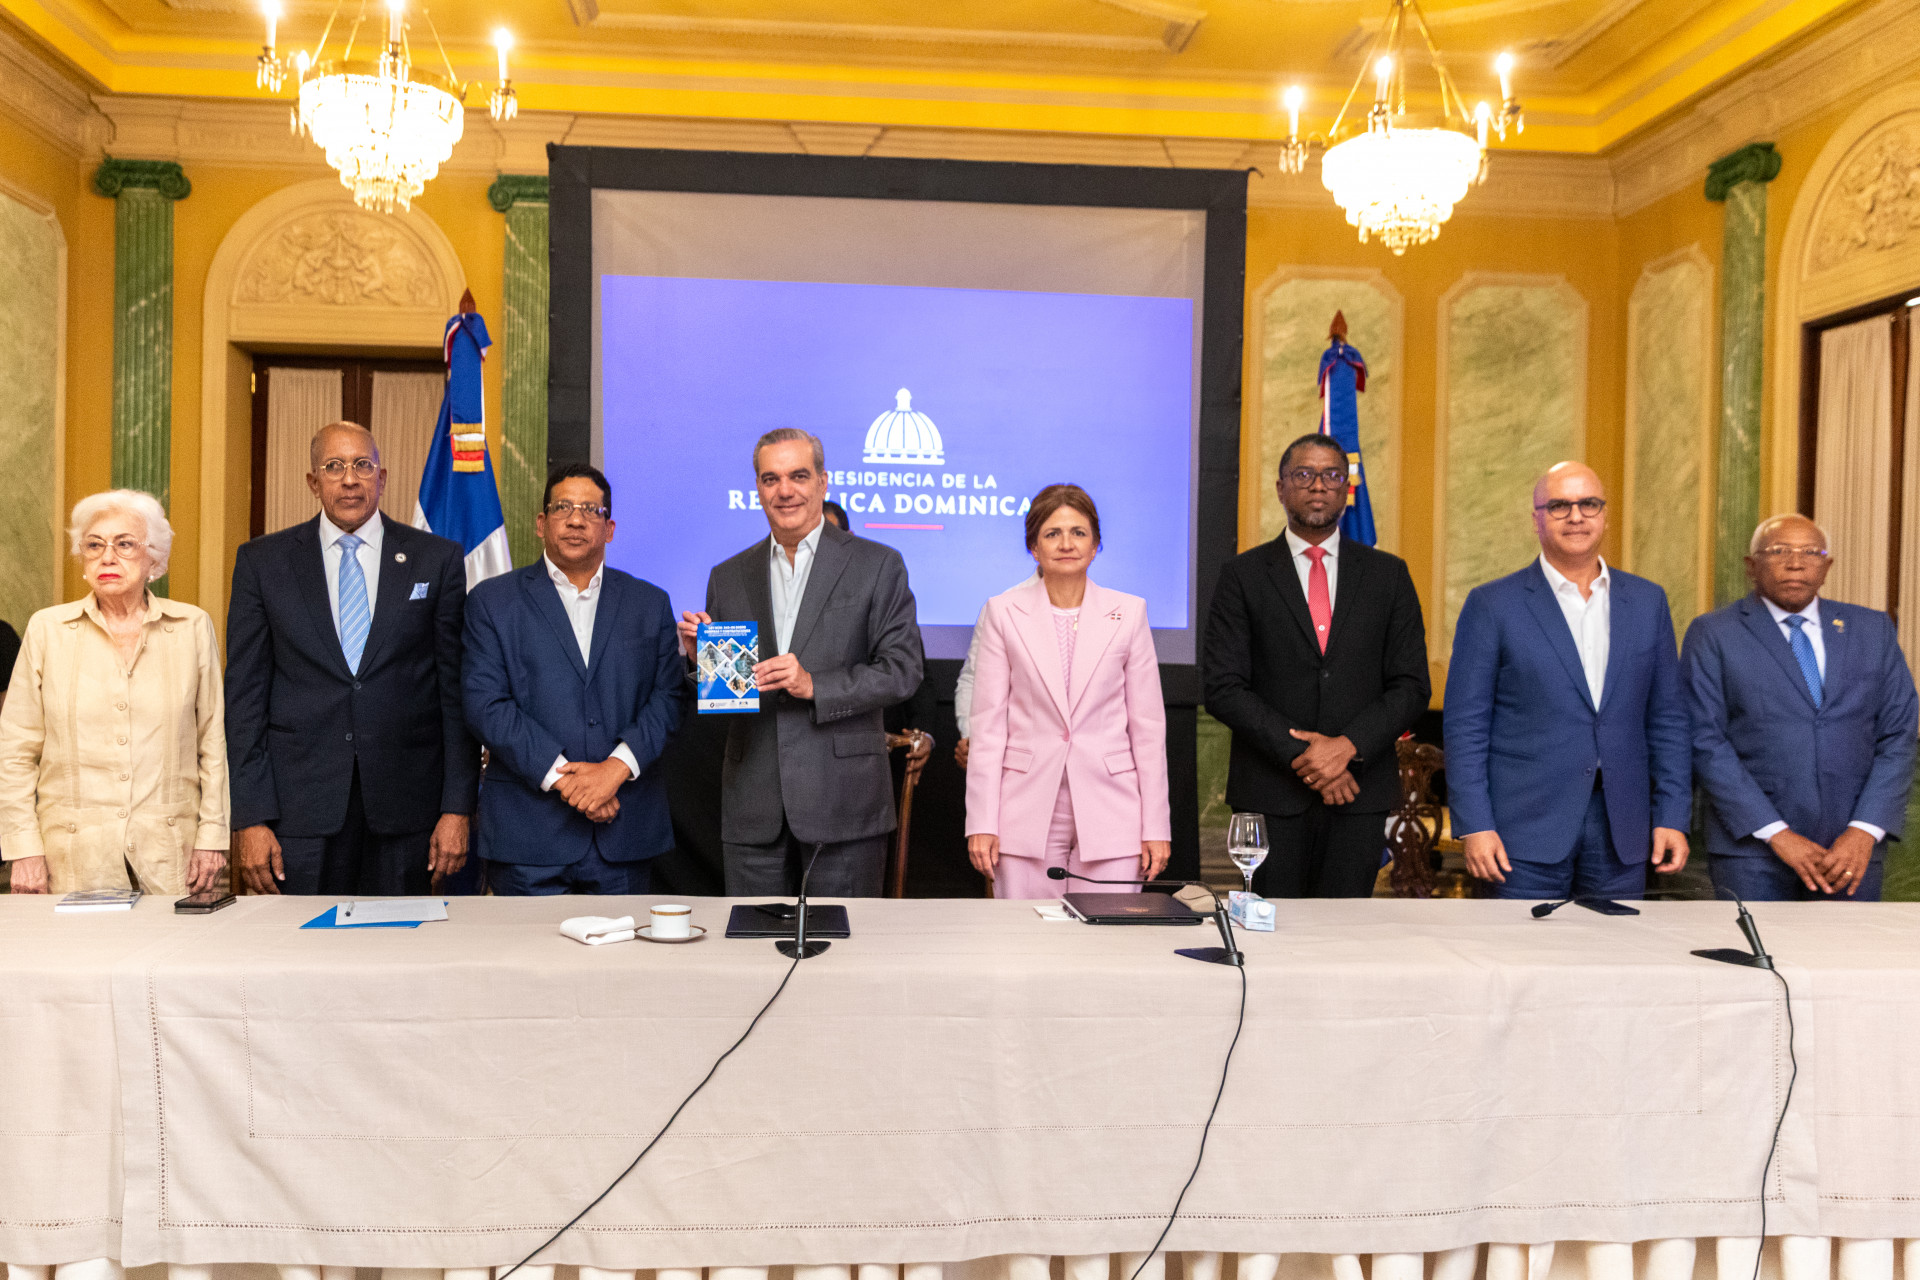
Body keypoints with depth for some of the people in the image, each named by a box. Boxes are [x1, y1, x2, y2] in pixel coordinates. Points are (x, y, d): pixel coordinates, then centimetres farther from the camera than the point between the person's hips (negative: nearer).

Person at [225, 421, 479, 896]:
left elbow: (456, 689, 3)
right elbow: (245, 695, 4)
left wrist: (457, 807, -2)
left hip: (404, 809, 0)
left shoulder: (437, 560, 5)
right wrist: (250, 818, -3)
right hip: (300, 810, 0)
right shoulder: (262, 562, 7)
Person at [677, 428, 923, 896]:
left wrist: (815, 684, -16)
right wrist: (699, 655, -7)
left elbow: (903, 669, -5)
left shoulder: (877, 566, 2)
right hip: (753, 809, 3)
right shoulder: (728, 577, 13)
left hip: (842, 802, -3)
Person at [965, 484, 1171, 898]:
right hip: (1027, 816, 0)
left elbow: (1148, 726, 5)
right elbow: (988, 726, 2)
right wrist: (981, 823, -4)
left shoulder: (1128, 612, 5)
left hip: (1109, 816, 0)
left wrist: (1156, 827, 1)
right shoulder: (1004, 612, 4)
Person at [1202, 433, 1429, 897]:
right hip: (1271, 793, -1)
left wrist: (1348, 745, -10)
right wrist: (1300, 755, -12)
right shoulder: (1244, 575, 4)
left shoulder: (1388, 575, 10)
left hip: (1359, 789, 2)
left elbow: (1412, 686, 5)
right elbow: (1223, 688, -3)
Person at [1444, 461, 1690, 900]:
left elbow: (1667, 717, 11)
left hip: (1621, 830, 4)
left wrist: (1672, 816, 4)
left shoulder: (1647, 601, 10)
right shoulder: (1492, 605, -1)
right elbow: (1466, 724, -4)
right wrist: (1474, 825, -10)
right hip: (1528, 830, -3)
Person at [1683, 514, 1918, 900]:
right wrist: (1777, 833, -12)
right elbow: (1705, 741, -7)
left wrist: (1864, 831, -6)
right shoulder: (1713, 634, 0)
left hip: (1852, 850, 3)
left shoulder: (1873, 629, 11)